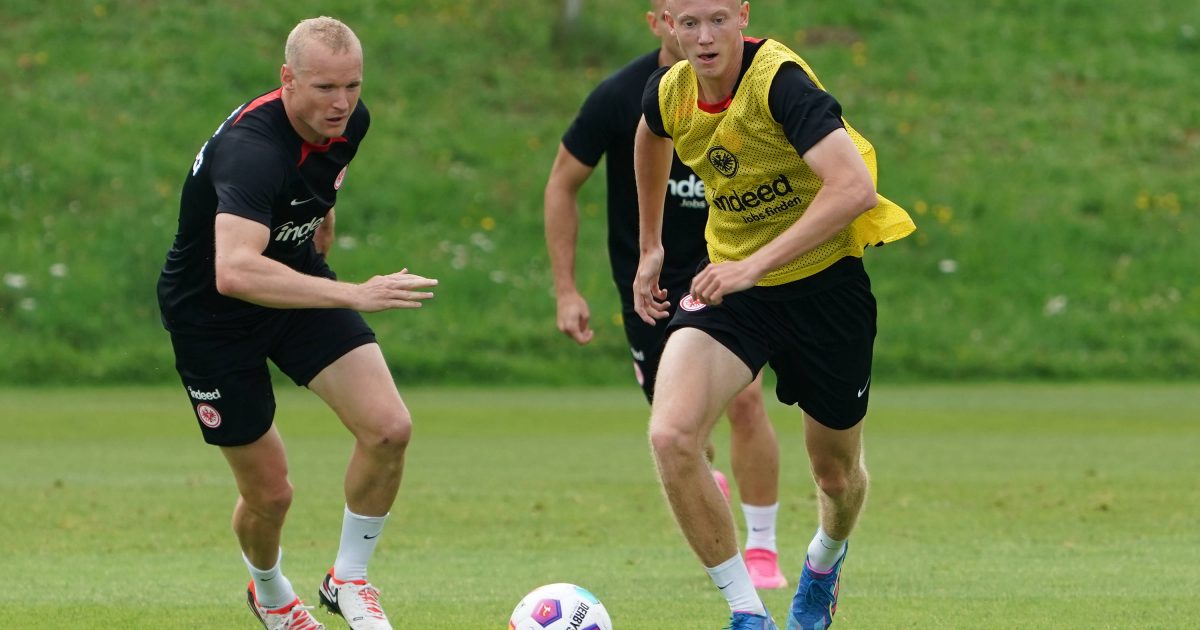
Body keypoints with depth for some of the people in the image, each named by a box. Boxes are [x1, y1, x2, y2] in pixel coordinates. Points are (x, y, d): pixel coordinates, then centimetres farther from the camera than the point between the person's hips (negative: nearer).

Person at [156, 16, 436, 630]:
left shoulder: (349, 122, -11)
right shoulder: (251, 149, -37)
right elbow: (234, 271, -52)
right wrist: (353, 295, -55)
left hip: (299, 282, 6)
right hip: (211, 318, -6)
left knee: (389, 428, -15)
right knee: (269, 492, 2)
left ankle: (348, 579, 8)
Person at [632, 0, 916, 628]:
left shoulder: (780, 81, -26)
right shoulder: (669, 92, -7)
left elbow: (854, 187, -37)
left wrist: (755, 265, -39)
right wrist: (650, 248, 26)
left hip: (825, 283, -4)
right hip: (730, 279, 4)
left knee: (835, 473, 14)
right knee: (671, 436, -22)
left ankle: (824, 561, 52)